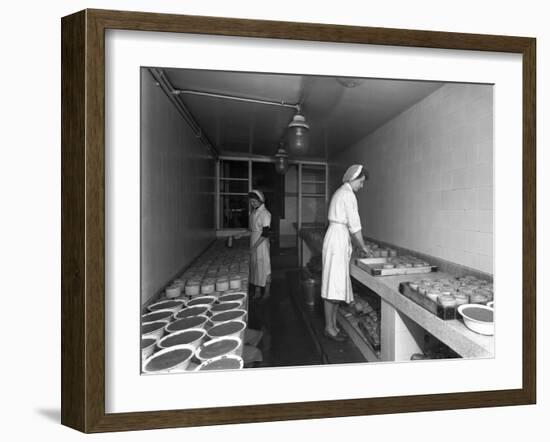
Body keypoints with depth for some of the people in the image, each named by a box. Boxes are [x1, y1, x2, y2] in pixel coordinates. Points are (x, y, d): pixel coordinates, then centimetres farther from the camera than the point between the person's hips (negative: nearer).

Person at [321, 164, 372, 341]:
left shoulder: (341, 192, 19)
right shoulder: (348, 194, -12)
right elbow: (354, 225, -13)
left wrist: (360, 245, 20)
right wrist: (363, 246, -1)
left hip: (338, 239, 10)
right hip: (338, 240, -10)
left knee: (337, 285, 12)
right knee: (334, 285, -4)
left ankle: (333, 324, 20)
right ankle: (329, 327, 6)